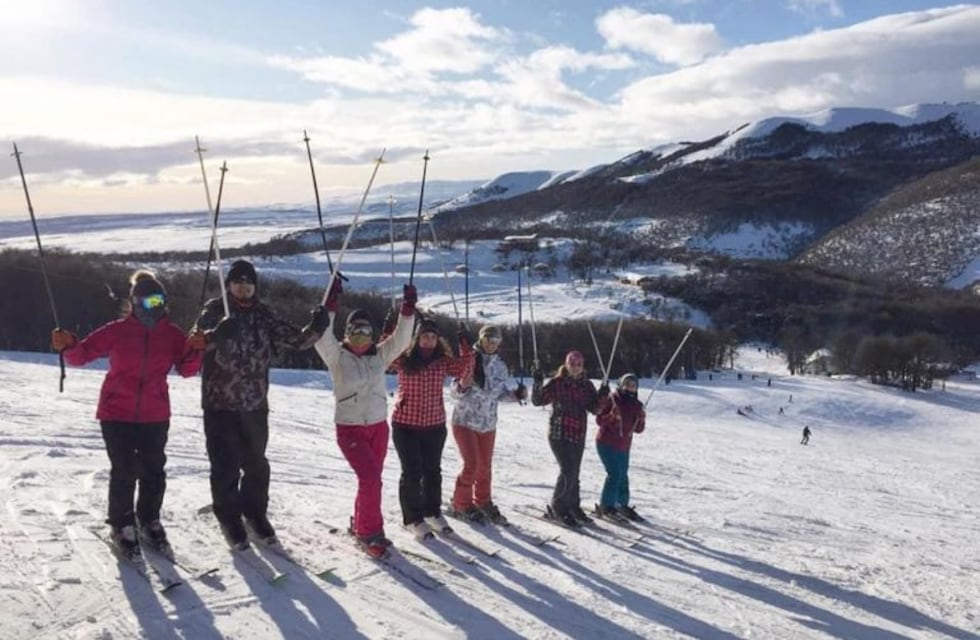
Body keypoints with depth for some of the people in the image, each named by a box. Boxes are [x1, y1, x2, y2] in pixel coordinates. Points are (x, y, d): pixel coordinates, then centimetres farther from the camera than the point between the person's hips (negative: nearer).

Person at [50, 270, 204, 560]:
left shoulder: (172, 334, -1)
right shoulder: (117, 331, -6)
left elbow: (187, 370, -1)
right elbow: (83, 354, -3)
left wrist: (194, 351, -20)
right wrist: (68, 346, -24)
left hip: (155, 416, 2)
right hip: (117, 414, -2)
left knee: (153, 472, 9)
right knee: (124, 472, 1)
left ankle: (149, 523, 29)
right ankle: (122, 526, 21)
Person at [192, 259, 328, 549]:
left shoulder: (265, 315, 3)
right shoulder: (215, 311, -5)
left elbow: (297, 339, 1)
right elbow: (195, 341, -21)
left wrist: (316, 328, -20)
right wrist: (216, 335, -43)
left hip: (255, 405, 3)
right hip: (220, 404, -3)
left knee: (256, 464, 14)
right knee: (226, 466, 2)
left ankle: (255, 514, 32)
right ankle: (229, 518, 21)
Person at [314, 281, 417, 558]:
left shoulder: (380, 355, 4)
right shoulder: (337, 356, -6)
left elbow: (401, 338, -6)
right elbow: (322, 336, -23)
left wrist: (408, 309, -18)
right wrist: (331, 305, -33)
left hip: (379, 426, 5)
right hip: (350, 428, -5)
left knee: (371, 479, 13)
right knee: (370, 478, -15)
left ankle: (360, 525, 32)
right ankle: (369, 533, -1)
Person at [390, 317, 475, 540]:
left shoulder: (443, 361, -1)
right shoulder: (404, 359, -8)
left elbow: (464, 369, -9)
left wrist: (465, 346, -18)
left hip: (435, 425, 3)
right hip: (405, 425, -3)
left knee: (433, 470, 17)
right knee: (412, 472, 2)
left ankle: (432, 512, 37)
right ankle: (412, 518, 19)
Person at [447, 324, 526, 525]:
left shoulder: (500, 366, 1)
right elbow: (455, 392, -14)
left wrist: (516, 394, -6)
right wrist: (462, 385, -35)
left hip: (488, 424, 5)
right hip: (465, 421, -5)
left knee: (485, 466, 14)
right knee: (472, 465, -8)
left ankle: (483, 503, 33)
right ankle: (461, 505, 12)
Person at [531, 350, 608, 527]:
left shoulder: (587, 385, 6)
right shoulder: (556, 383, -6)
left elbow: (594, 408, 3)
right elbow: (538, 400, -9)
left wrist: (602, 396, -15)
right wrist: (537, 383, -25)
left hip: (579, 435, 5)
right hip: (559, 433, -5)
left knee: (573, 473, 13)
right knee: (568, 471, -12)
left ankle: (573, 507, 26)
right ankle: (557, 508, 3)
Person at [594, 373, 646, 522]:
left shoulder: (636, 405, 5)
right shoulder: (612, 399, -11)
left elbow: (638, 429, 7)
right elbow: (599, 420, -14)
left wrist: (641, 420, -12)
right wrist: (612, 416, -30)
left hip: (623, 447, 6)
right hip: (606, 443, -6)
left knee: (623, 475, 13)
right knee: (614, 473, -12)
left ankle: (623, 504, 29)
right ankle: (606, 506, 0)